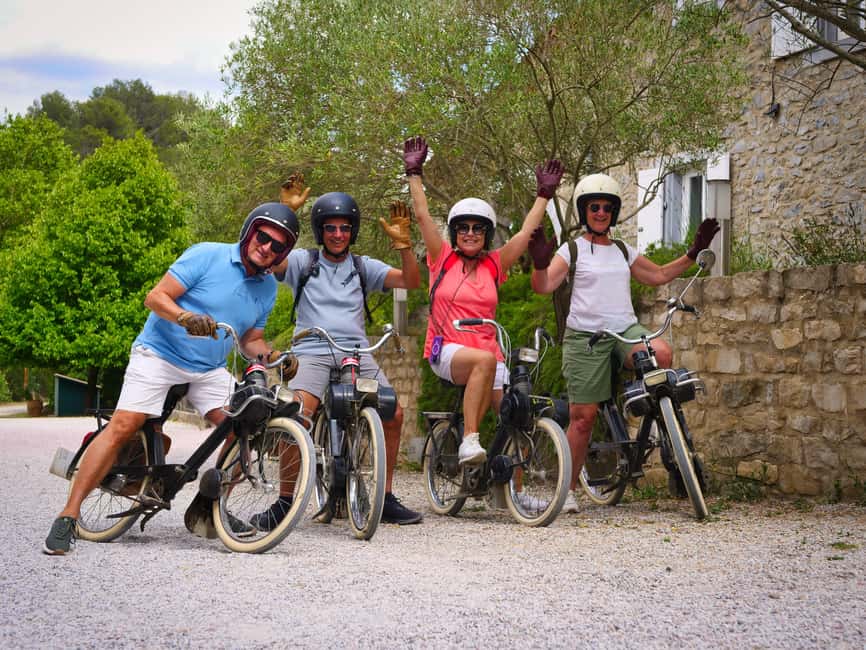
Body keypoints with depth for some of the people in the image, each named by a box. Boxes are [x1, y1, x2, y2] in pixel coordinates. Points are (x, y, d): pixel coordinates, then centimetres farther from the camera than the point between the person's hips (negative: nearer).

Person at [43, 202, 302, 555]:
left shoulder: (268, 287, 7)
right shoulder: (207, 256, -11)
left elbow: (251, 340, 14)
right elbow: (155, 297, -14)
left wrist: (275, 356, -7)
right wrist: (186, 318, -33)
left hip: (210, 369, 6)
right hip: (160, 354, -6)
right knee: (121, 428, -18)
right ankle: (68, 516, -15)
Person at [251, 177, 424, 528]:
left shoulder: (364, 267, 15)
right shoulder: (303, 262, 9)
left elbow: (411, 282, 6)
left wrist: (402, 243, -10)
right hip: (312, 351, -3)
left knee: (393, 413, -13)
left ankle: (386, 499, 2)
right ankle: (285, 501, -16)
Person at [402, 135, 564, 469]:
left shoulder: (494, 265, 12)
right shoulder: (442, 260, 7)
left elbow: (525, 232, 9)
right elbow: (423, 216, 1)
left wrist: (544, 194, 9)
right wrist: (414, 173, -1)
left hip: (487, 351, 3)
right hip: (446, 350, -3)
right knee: (485, 360, -37)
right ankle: (469, 440, -38)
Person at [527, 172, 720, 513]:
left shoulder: (623, 251, 18)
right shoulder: (572, 250, 3)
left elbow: (659, 275, 27)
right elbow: (543, 286, -10)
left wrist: (693, 252, 20)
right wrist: (540, 263, -31)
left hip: (625, 329, 4)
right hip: (585, 335, -3)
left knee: (662, 353, -30)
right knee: (583, 415, -5)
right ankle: (567, 491, 7)